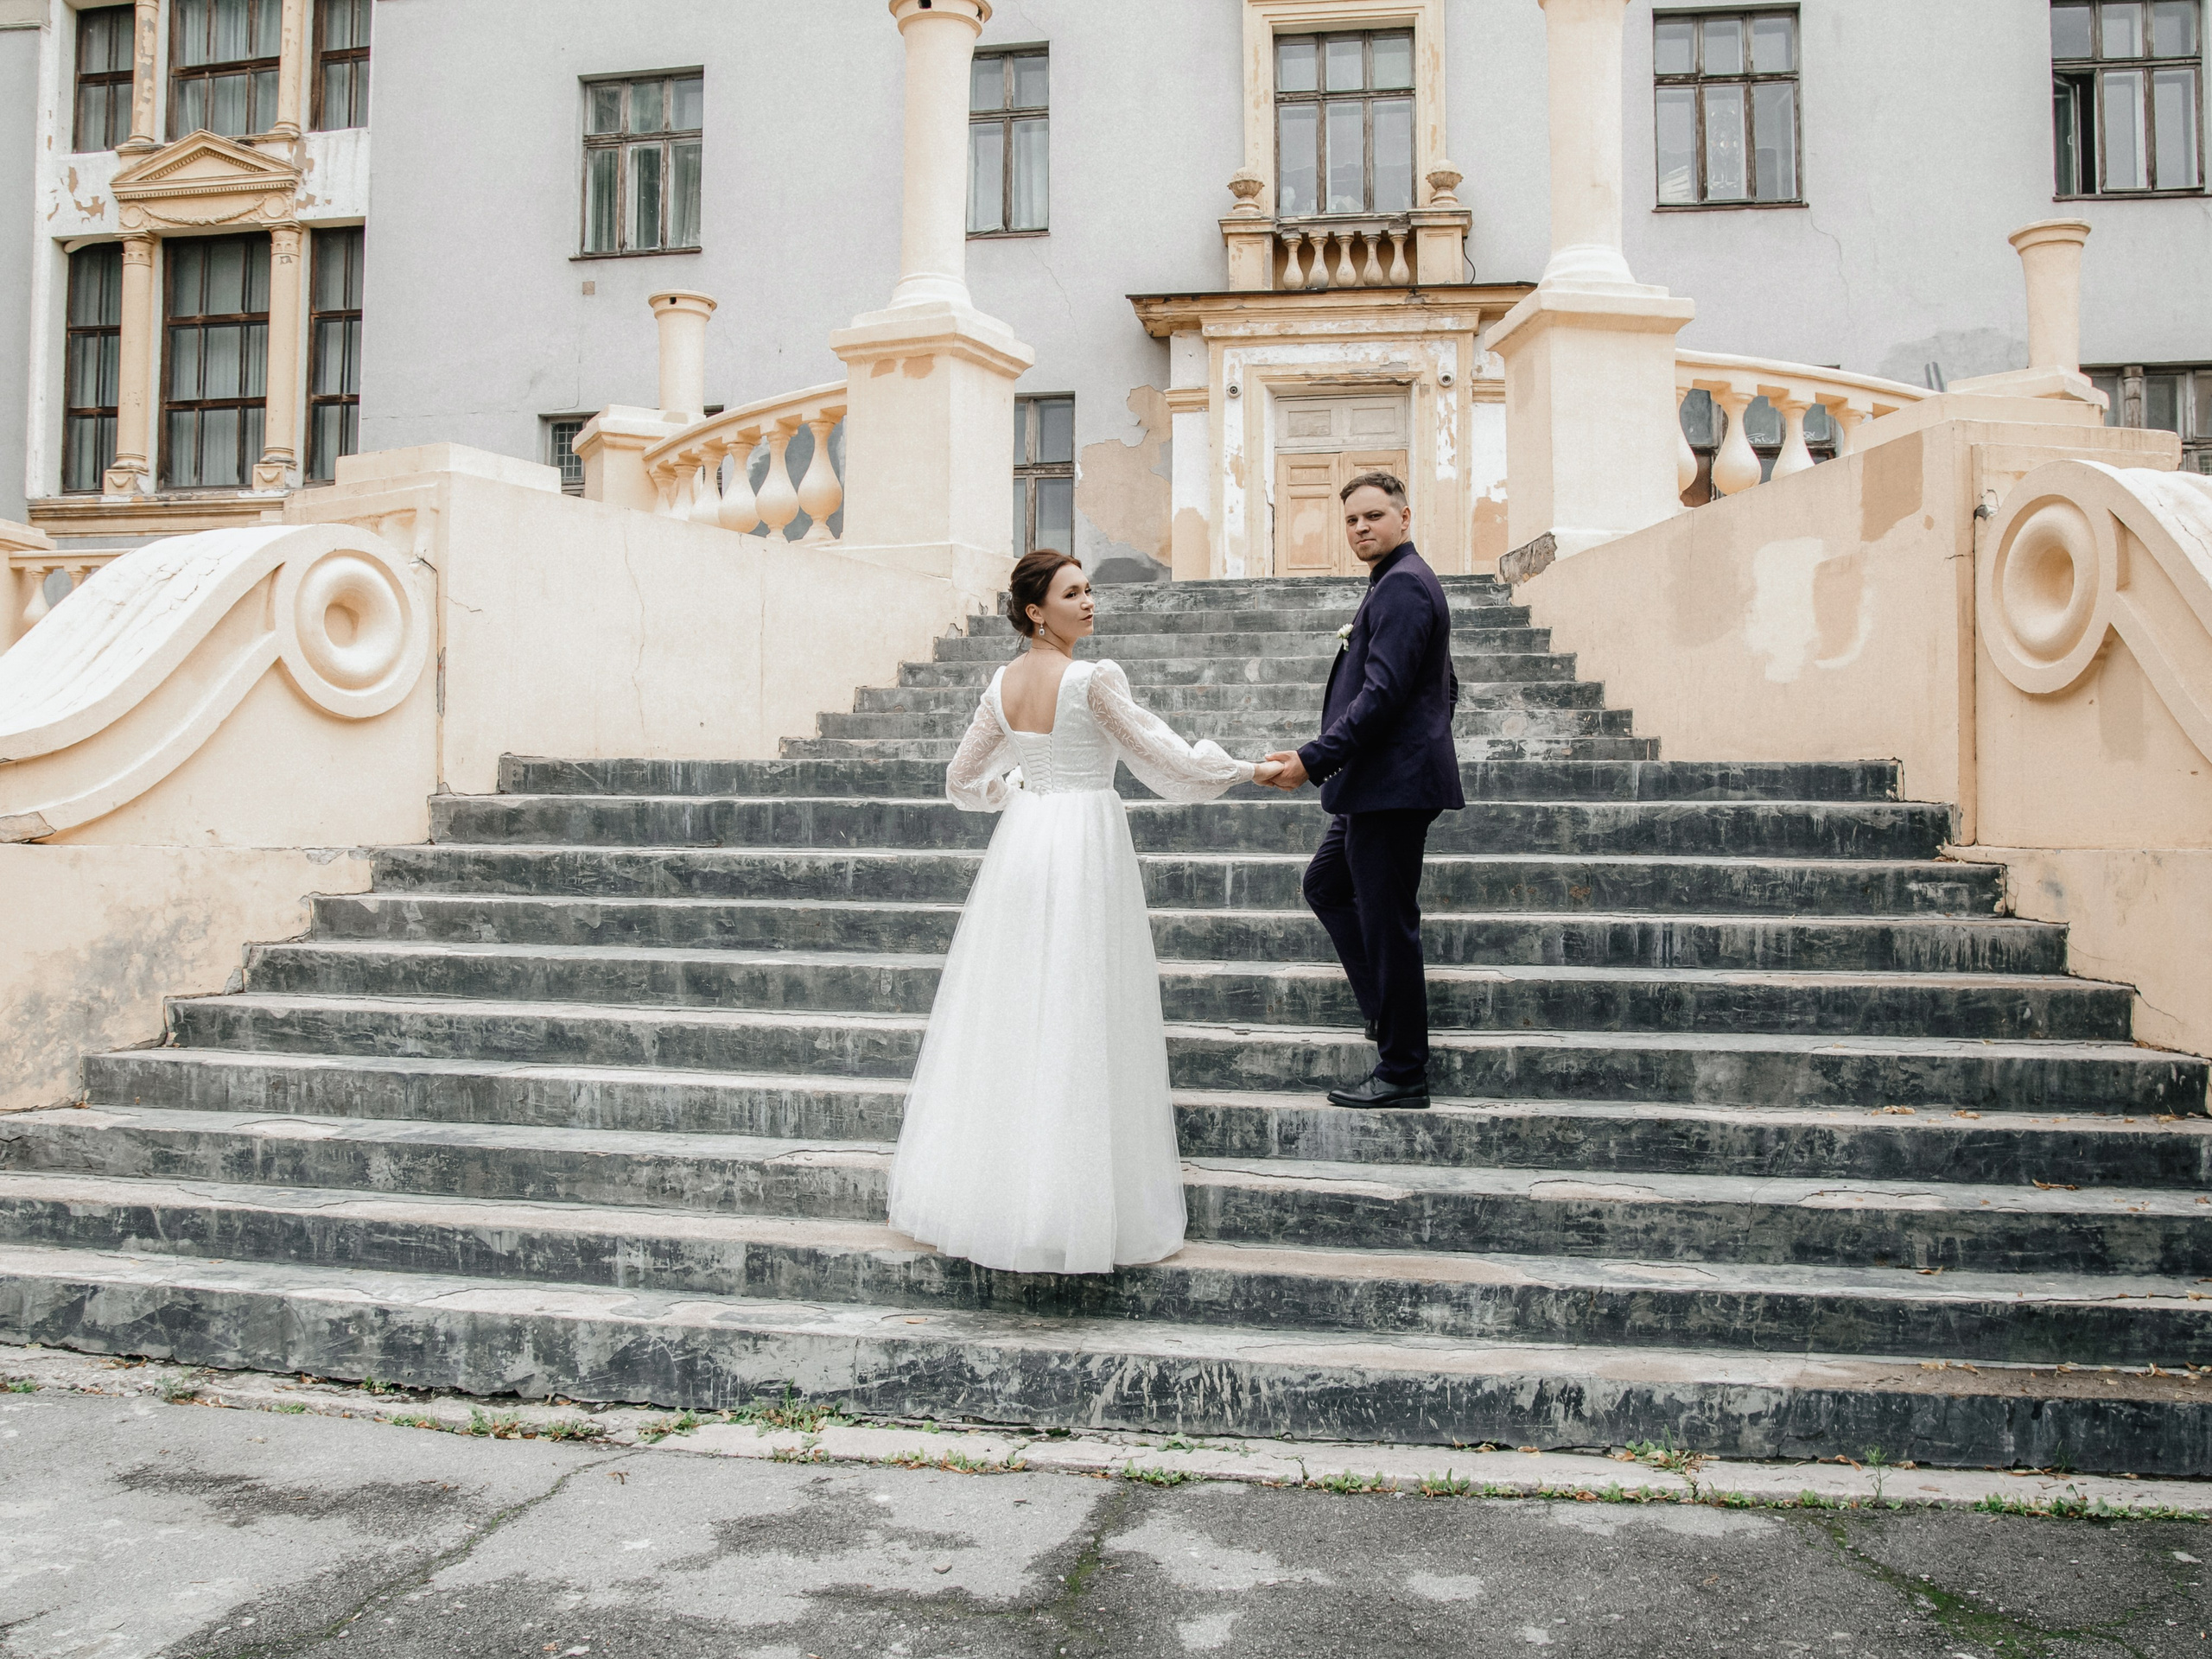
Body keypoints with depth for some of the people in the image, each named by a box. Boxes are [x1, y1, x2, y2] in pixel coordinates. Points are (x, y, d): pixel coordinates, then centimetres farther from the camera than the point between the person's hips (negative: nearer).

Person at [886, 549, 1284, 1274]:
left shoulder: (1003, 682, 7)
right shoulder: (1094, 678, -13)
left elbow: (964, 780, 15)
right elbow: (1157, 755, -8)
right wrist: (1248, 770, 4)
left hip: (1021, 842, 7)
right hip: (1086, 843, -6)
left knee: (1008, 1014, 13)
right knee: (1079, 1017, -1)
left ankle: (987, 1187, 23)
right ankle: (1071, 1201, 5)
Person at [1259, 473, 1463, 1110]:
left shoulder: (1402, 584, -14)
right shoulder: (1400, 581, 19)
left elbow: (1383, 692, -23)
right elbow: (1444, 686, 26)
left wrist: (1314, 759, -24)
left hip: (1392, 784, -11)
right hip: (1376, 783, 11)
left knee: (1388, 920, -4)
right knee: (1325, 885, 21)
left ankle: (1402, 1074, 6)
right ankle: (1388, 1011, 25)